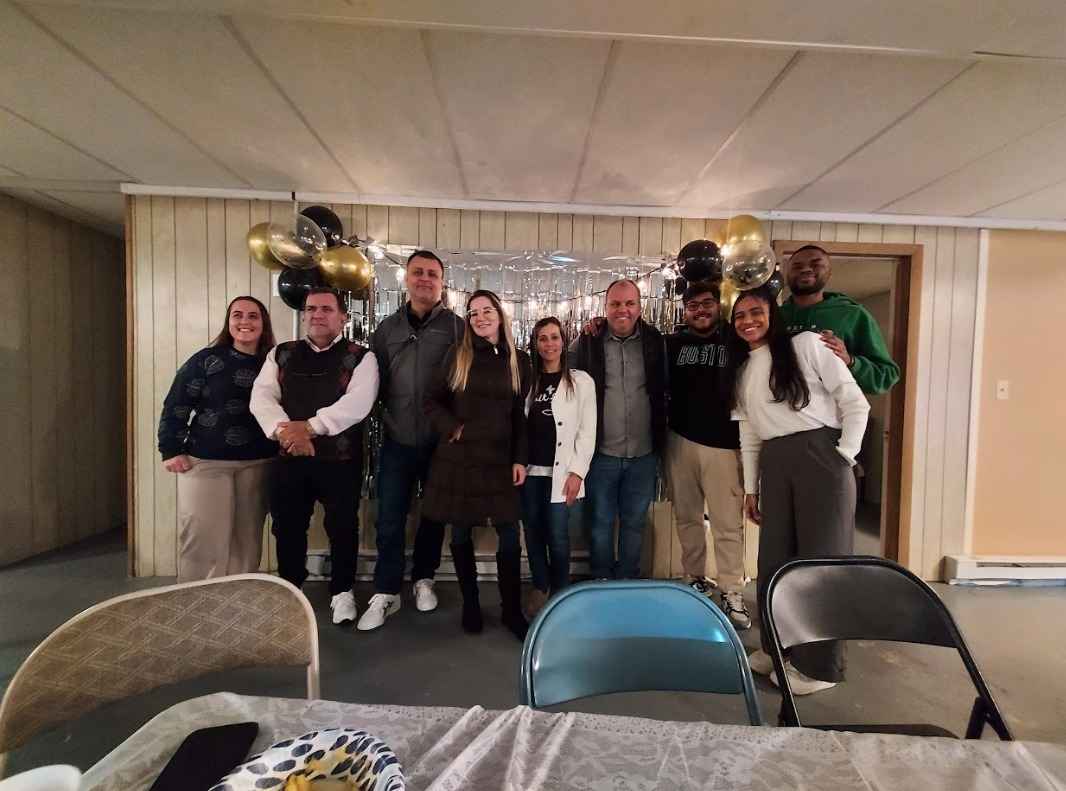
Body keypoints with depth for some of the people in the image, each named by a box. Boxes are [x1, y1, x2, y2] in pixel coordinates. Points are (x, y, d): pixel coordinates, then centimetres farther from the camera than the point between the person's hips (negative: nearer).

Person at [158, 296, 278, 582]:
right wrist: (171, 450, -7)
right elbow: (176, 406, -3)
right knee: (204, 538, 4)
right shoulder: (206, 360, -3)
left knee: (247, 538, 12)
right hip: (205, 462, -2)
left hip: (257, 464, 3)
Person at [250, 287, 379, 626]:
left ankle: (342, 592, 28)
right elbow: (261, 396, -1)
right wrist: (284, 431, -19)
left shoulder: (360, 357, -2)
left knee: (342, 527, 7)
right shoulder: (281, 354, 11)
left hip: (341, 458, -3)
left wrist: (309, 426, -22)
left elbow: (357, 402, -17)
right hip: (290, 457, 4)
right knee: (287, 526, 15)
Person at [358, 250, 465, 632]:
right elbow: (373, 382, 9)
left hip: (440, 442, -1)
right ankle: (385, 593, 24)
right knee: (389, 521, 7)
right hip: (397, 441, 2)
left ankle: (423, 579, 35)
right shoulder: (387, 328, 7)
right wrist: (384, 420, 1)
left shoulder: (457, 327, -4)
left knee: (435, 515, 14)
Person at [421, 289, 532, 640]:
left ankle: (512, 611, 21)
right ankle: (470, 604, 30)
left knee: (509, 535, 3)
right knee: (461, 533, 10)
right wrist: (452, 428, -11)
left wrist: (520, 459, 1)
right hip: (458, 459, 0)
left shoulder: (519, 360, 3)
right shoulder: (458, 355, 0)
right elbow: (432, 401, 4)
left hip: (499, 459, 1)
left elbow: (521, 416, 6)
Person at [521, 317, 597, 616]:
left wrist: (577, 472, -10)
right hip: (529, 470, 3)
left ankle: (560, 593, 22)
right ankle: (539, 587, 32)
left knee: (557, 535, -1)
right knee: (533, 533, 11)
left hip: (561, 471, -3)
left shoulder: (581, 381, 0)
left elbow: (587, 432, -4)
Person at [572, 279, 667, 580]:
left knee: (635, 523, 16)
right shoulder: (588, 342, -5)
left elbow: (666, 389, 7)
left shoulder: (655, 342, 0)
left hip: (643, 455, 2)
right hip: (602, 454, -1)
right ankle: (601, 583, 33)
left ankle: (628, 583, 35)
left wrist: (660, 440, 3)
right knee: (600, 523, 13)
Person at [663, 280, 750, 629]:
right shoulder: (672, 343, 6)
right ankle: (696, 579, 28)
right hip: (680, 441, 2)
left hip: (723, 444, -2)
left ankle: (732, 594, 13)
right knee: (687, 517, 12)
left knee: (728, 523, 1)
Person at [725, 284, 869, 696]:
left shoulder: (807, 345, -3)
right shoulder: (742, 370, 14)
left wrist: (844, 455, -10)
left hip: (821, 457, -6)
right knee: (774, 557, 12)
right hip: (774, 466, 6)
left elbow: (855, 403, -4)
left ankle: (819, 665, 17)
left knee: (822, 557, 3)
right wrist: (751, 487, 15)